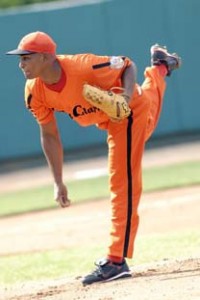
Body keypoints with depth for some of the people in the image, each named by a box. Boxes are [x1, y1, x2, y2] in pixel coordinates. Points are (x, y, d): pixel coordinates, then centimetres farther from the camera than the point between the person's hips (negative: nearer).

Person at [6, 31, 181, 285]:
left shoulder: (84, 66, -41)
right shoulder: (35, 92, -23)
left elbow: (127, 66, -24)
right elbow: (49, 136, -8)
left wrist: (127, 95, -44)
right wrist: (58, 183, -9)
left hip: (130, 111, -7)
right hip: (106, 119, 7)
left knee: (122, 184, -13)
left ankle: (117, 260, -11)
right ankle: (159, 68, 69)